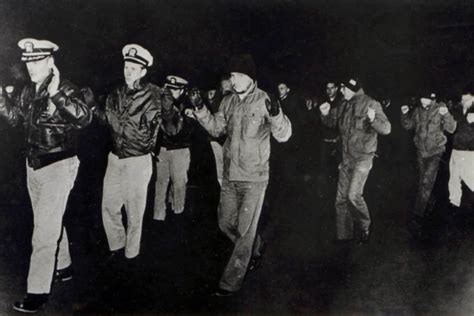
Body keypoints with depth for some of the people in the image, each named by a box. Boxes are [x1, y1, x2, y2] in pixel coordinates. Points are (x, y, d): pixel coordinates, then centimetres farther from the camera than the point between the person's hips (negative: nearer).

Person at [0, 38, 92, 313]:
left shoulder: (65, 90, -17)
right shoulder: (29, 91, 5)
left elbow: (85, 118, -33)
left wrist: (57, 95, -43)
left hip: (58, 167, -8)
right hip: (34, 166, 8)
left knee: (45, 230, -6)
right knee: (50, 221, 21)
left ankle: (38, 291, 2)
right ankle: (63, 267, 40)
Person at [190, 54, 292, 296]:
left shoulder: (264, 101, -14)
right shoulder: (228, 102, 4)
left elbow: (283, 135, -21)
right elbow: (216, 129, 9)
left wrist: (275, 115, -40)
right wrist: (200, 110, -4)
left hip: (254, 178, -6)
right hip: (229, 176, 6)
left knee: (244, 229, 0)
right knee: (225, 224, 17)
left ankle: (231, 282, 11)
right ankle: (253, 249, 43)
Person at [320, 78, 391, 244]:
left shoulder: (370, 104, -11)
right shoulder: (344, 106, 7)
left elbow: (386, 128, -15)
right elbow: (331, 122, 20)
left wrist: (373, 120, -35)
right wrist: (325, 114, -2)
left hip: (363, 157, -7)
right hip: (346, 157, 7)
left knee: (353, 195, -18)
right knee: (341, 198, 8)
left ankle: (365, 227, 7)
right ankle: (343, 235, 19)